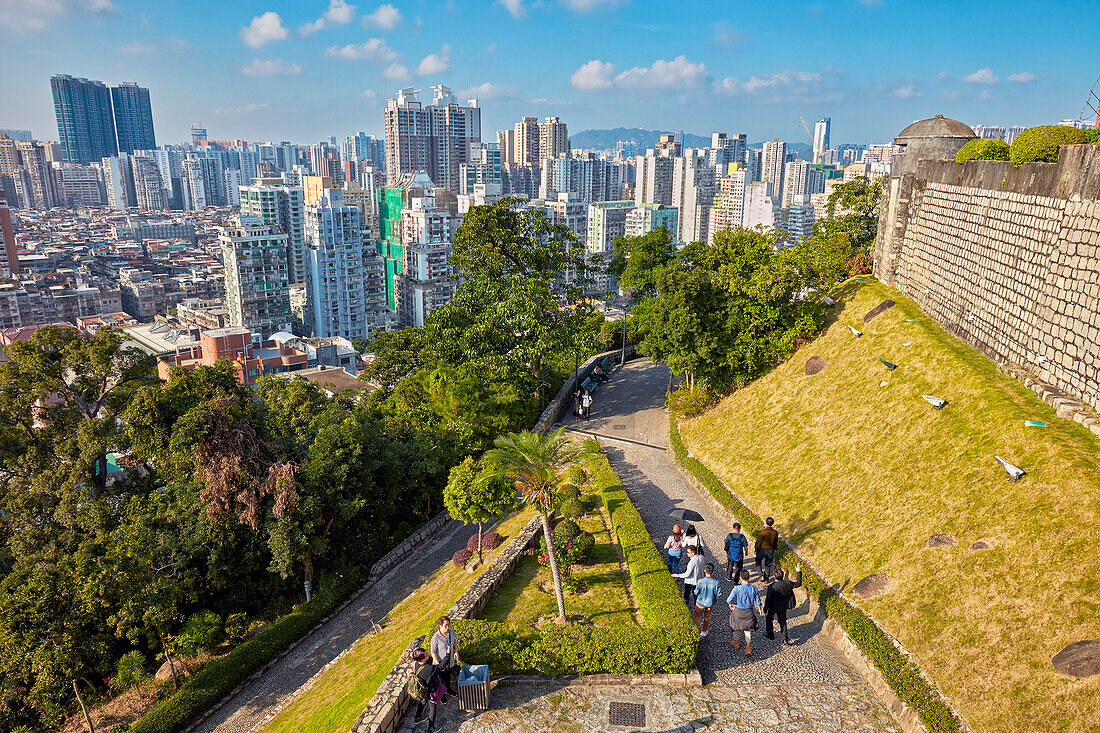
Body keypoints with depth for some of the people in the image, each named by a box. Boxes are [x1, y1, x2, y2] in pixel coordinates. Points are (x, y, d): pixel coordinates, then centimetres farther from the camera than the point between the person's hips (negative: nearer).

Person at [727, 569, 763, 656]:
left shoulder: (737, 588, -25)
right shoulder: (754, 588, -16)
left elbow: (729, 599, -21)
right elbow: (758, 601, -3)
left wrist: (730, 604, 2)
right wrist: (759, 608, 17)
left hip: (738, 611, -2)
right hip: (749, 611, 2)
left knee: (736, 626, 23)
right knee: (748, 628, 20)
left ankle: (736, 642, 43)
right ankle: (748, 646, 10)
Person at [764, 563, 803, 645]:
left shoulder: (772, 587, -32)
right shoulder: (787, 583, -21)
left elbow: (768, 599, -23)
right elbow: (798, 584, -3)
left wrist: (765, 610, -10)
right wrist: (799, 572, -2)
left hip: (773, 607, -4)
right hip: (783, 607, 4)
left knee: (768, 619, 23)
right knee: (783, 621, 22)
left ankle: (770, 634, 40)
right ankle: (785, 638, 22)